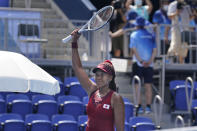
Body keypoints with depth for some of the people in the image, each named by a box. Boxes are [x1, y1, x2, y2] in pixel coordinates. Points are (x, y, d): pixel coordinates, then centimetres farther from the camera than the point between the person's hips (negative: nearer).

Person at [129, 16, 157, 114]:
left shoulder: (134, 35, 0)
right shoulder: (150, 35, 11)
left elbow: (134, 49, -9)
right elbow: (155, 50, 4)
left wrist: (141, 61, -11)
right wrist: (150, 61, -5)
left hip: (138, 63, -3)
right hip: (149, 64, 3)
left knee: (137, 85, 1)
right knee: (148, 86, 6)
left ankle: (139, 106, -5)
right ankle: (148, 107, 3)